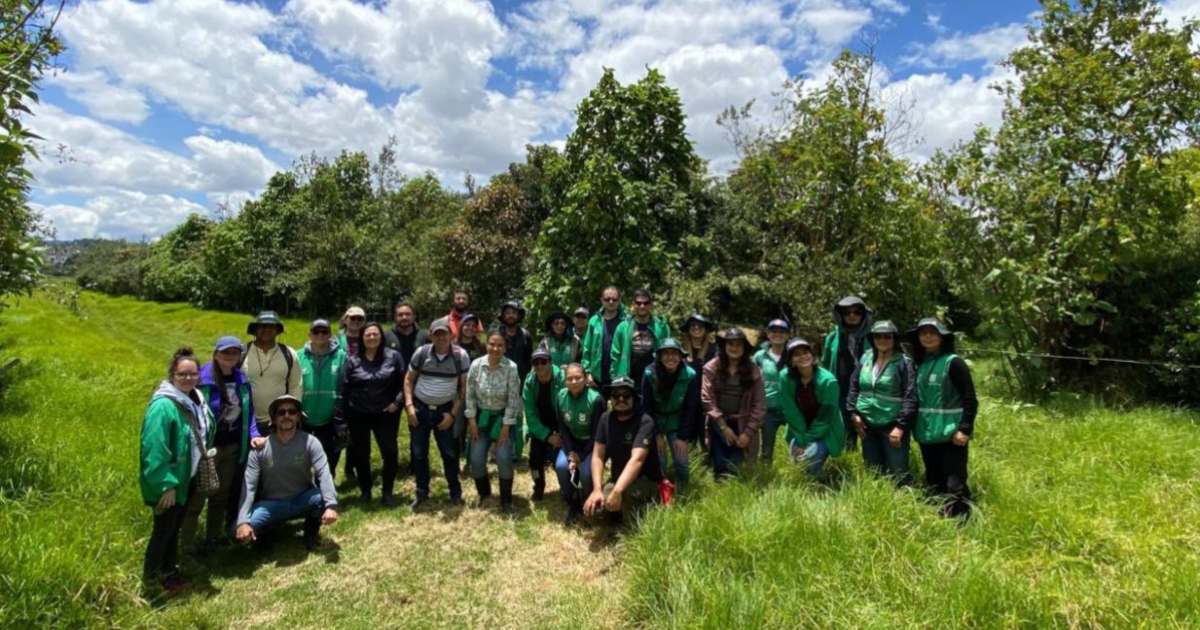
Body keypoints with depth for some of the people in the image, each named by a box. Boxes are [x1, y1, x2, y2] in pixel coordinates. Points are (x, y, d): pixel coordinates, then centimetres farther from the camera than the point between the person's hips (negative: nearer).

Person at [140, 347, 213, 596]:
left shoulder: (196, 400, 2)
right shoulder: (163, 406, -25)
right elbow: (154, 450, -26)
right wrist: (165, 485, -24)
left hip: (186, 479, 8)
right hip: (167, 483, -8)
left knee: (175, 527, 20)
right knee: (164, 529, 7)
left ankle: (169, 573, 35)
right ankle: (151, 579, 26)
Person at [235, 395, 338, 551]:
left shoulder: (310, 442, -15)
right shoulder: (260, 448, -12)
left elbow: (323, 474, -25)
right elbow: (248, 485, -15)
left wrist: (331, 505, -41)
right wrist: (243, 521, -28)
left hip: (302, 500, 0)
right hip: (272, 504, 1)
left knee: (324, 497, -31)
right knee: (240, 531, -24)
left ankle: (311, 530, 2)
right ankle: (264, 533, 13)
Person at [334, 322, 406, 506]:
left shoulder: (393, 357, -6)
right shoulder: (352, 361, -4)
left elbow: (404, 382, 2)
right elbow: (342, 391, -3)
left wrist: (398, 402, -11)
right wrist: (340, 420, -4)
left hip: (385, 414, -1)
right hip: (358, 415, 1)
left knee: (390, 453, -2)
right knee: (361, 455, 11)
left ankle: (387, 492, 15)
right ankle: (365, 492, 30)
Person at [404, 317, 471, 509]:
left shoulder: (460, 355, -11)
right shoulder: (421, 353, -7)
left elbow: (465, 386, -5)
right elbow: (409, 380, 3)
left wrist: (453, 413, -9)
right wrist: (410, 406, -8)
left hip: (445, 410, -1)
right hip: (420, 408, 2)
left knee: (449, 453, 7)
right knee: (419, 453, 11)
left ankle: (456, 493, 21)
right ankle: (422, 493, 26)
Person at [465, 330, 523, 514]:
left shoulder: (511, 368, -19)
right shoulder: (476, 365, -11)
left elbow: (513, 399, -15)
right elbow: (470, 394, -3)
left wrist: (506, 426, -14)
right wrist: (471, 420, -5)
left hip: (503, 417, -2)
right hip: (482, 416, 3)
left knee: (503, 459, -12)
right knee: (476, 460, -2)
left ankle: (506, 500, 12)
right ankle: (484, 494, 28)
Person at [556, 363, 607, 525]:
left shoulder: (595, 399, -25)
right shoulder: (561, 396, -11)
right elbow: (563, 429, -4)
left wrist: (581, 456, -18)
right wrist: (571, 454, -14)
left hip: (593, 444, -4)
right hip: (573, 442, 4)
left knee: (586, 472, -26)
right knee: (561, 466, -23)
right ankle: (572, 504, 3)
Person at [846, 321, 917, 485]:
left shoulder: (904, 363, -8)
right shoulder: (865, 358, 6)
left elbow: (910, 397, -13)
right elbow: (853, 386, 12)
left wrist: (901, 425, -18)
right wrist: (853, 412, 3)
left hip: (892, 425, -4)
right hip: (867, 424, 5)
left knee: (898, 471, -1)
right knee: (872, 469, 15)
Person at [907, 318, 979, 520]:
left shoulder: (953, 362, -8)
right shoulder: (920, 364, 9)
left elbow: (970, 399, -11)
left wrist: (964, 429, -16)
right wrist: (913, 427, 13)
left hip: (951, 433, -6)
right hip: (926, 433, 6)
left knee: (955, 484, -4)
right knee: (934, 483, 15)